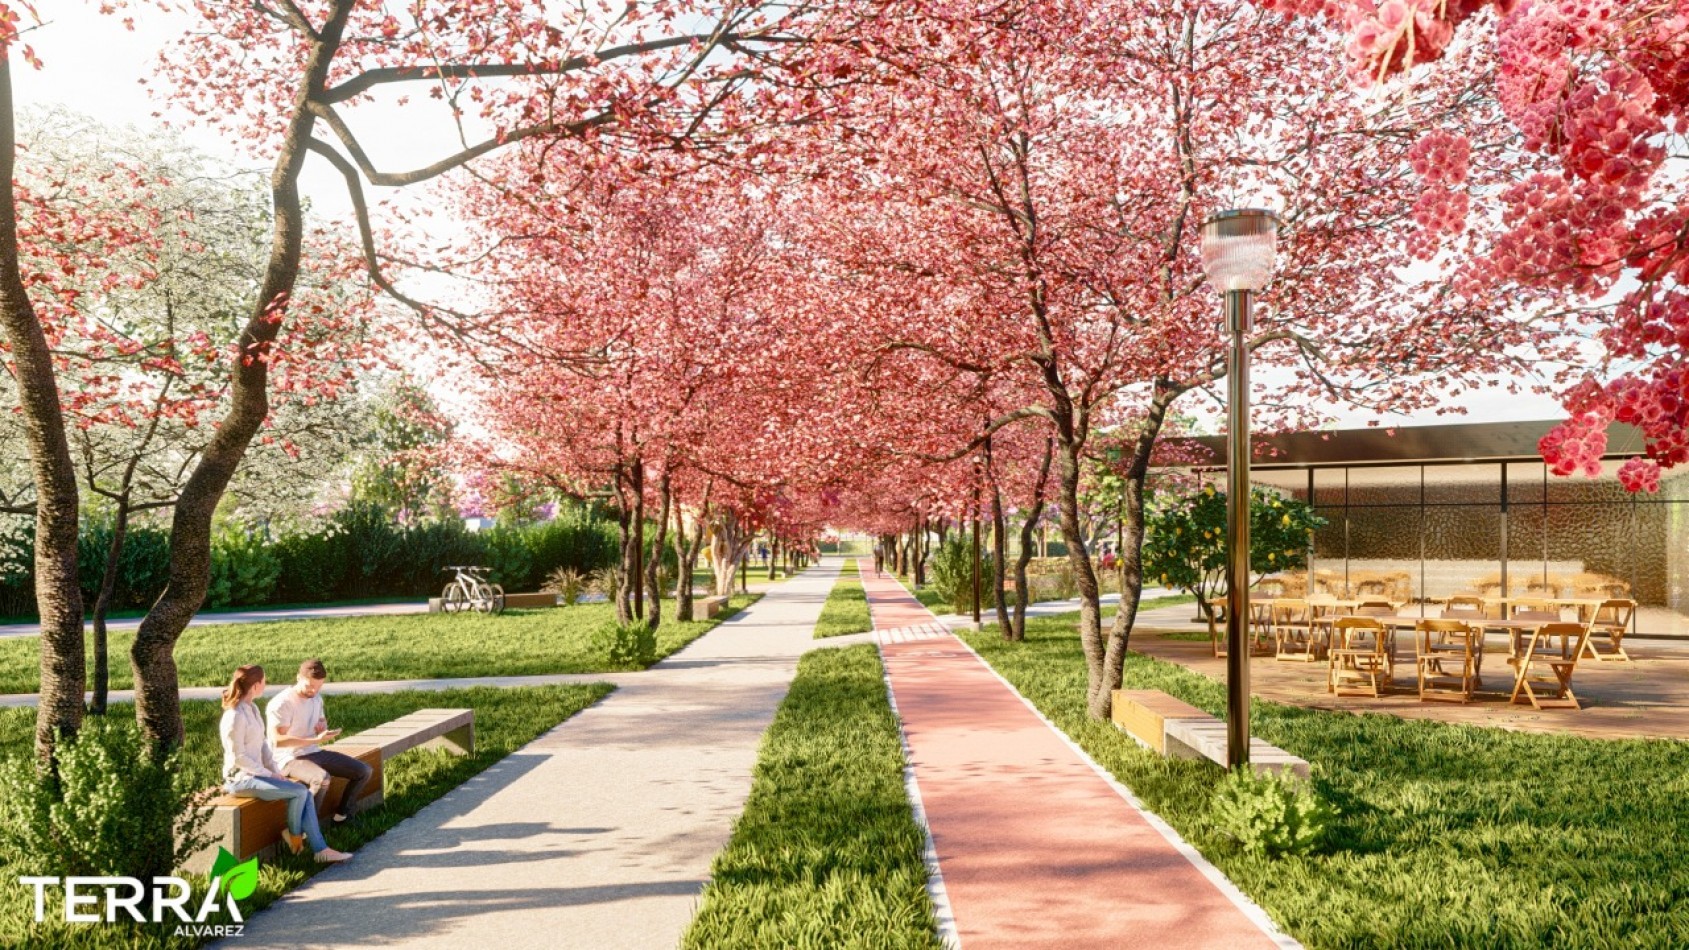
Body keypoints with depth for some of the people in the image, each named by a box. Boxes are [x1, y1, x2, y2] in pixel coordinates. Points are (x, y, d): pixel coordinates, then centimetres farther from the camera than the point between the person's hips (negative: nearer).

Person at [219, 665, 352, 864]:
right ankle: (294, 836, 5)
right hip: (241, 779, -9)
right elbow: (238, 757, -19)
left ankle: (320, 850, -10)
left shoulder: (252, 709, 11)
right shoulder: (235, 716, -18)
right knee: (300, 792, -19)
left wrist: (275, 770, 3)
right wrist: (268, 774, -14)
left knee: (305, 794, -7)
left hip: (256, 774, 9)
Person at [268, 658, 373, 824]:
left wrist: (324, 729, -2)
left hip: (314, 753, 8)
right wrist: (316, 739, -32)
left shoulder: (316, 698, 7)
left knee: (363, 771, -1)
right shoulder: (281, 704, -19)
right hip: (290, 758, -8)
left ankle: (342, 814, 13)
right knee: (322, 778, -38)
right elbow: (278, 741, -27)